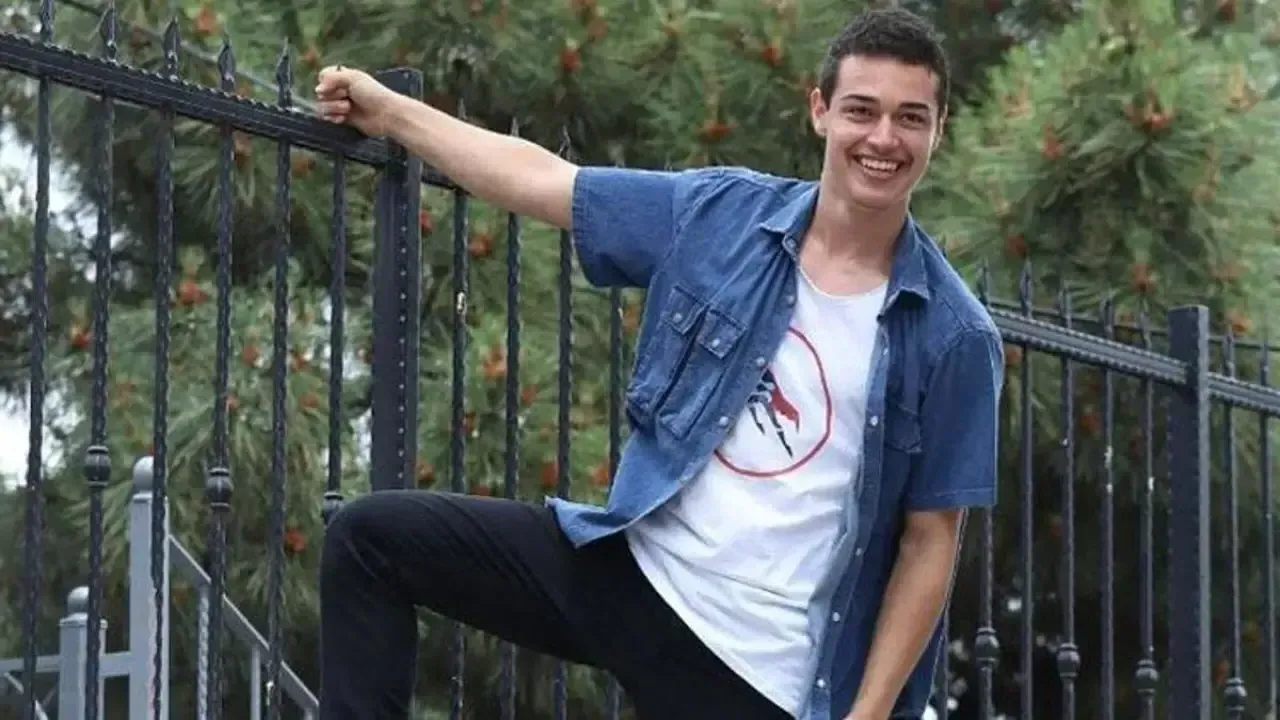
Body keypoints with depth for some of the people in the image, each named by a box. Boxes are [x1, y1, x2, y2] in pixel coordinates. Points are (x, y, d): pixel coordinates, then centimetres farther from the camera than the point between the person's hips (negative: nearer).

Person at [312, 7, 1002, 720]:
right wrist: (389, 110, 18)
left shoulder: (955, 338, -9)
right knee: (374, 535, -3)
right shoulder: (718, 214, 0)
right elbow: (542, 180, 11)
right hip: (628, 564, 4)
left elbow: (929, 542, -4)